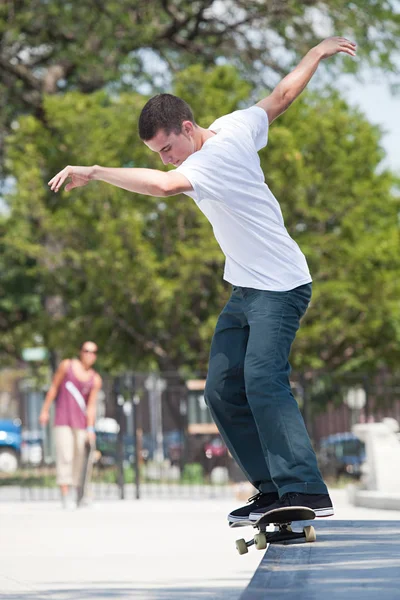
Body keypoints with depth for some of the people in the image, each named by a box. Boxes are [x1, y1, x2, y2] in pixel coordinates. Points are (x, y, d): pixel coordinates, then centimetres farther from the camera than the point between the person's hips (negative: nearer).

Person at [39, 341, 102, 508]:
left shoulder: (95, 380, 3)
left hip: (81, 421, 2)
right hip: (62, 419, -2)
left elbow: (91, 405, -1)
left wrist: (90, 429, -9)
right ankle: (65, 496, -16)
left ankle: (73, 490, 19)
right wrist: (45, 410, 3)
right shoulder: (67, 365, 2)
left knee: (78, 456, 2)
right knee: (65, 456, -12)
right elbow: (54, 387, 7)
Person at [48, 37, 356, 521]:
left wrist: (95, 172, -40)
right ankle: (275, 491, 2)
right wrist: (316, 54, 29)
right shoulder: (235, 126, 3)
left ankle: (306, 492, -31)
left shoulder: (210, 161, -23)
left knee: (261, 379, -27)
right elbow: (282, 95, 16)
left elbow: (164, 185, -42)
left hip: (280, 287, -10)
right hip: (244, 290, 10)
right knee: (222, 391, 2)